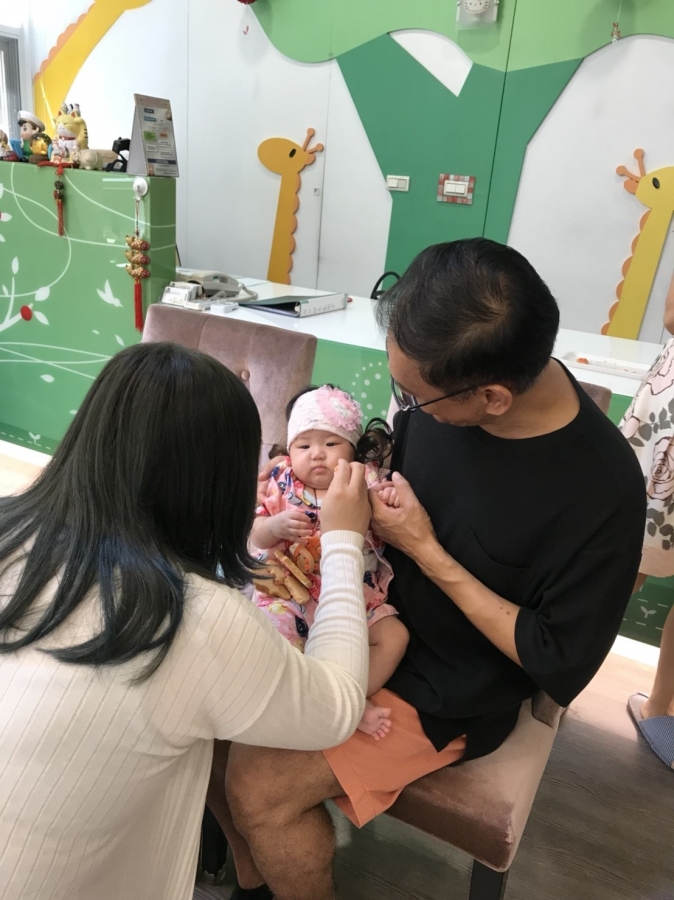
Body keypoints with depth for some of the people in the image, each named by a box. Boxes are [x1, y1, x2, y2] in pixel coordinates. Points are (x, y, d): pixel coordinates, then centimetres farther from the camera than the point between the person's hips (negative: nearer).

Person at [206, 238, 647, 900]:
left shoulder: (602, 491, -28)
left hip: (447, 690, -5)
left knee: (258, 784, -16)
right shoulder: (444, 380, -13)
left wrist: (426, 551, -24)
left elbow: (561, 668, -18)